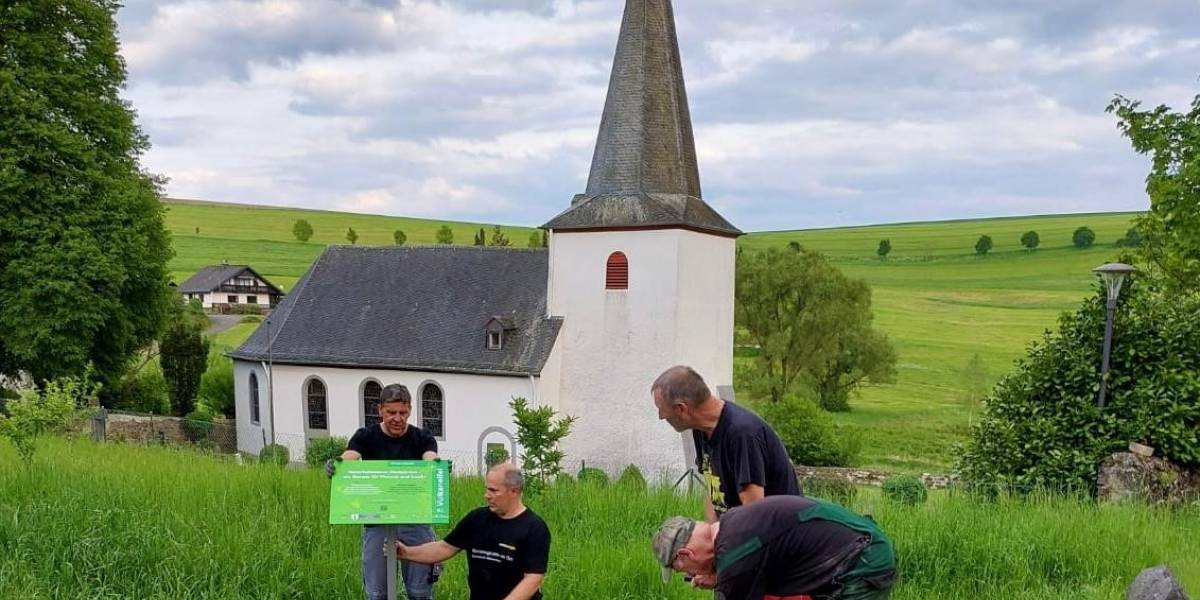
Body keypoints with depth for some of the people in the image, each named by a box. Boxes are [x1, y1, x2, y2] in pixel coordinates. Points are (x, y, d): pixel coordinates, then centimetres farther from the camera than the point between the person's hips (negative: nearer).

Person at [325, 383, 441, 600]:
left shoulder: (422, 438, 1)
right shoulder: (366, 436, 1)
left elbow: (431, 460, -18)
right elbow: (349, 458, -16)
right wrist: (336, 465, -40)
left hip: (415, 523, 0)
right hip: (376, 524, 0)